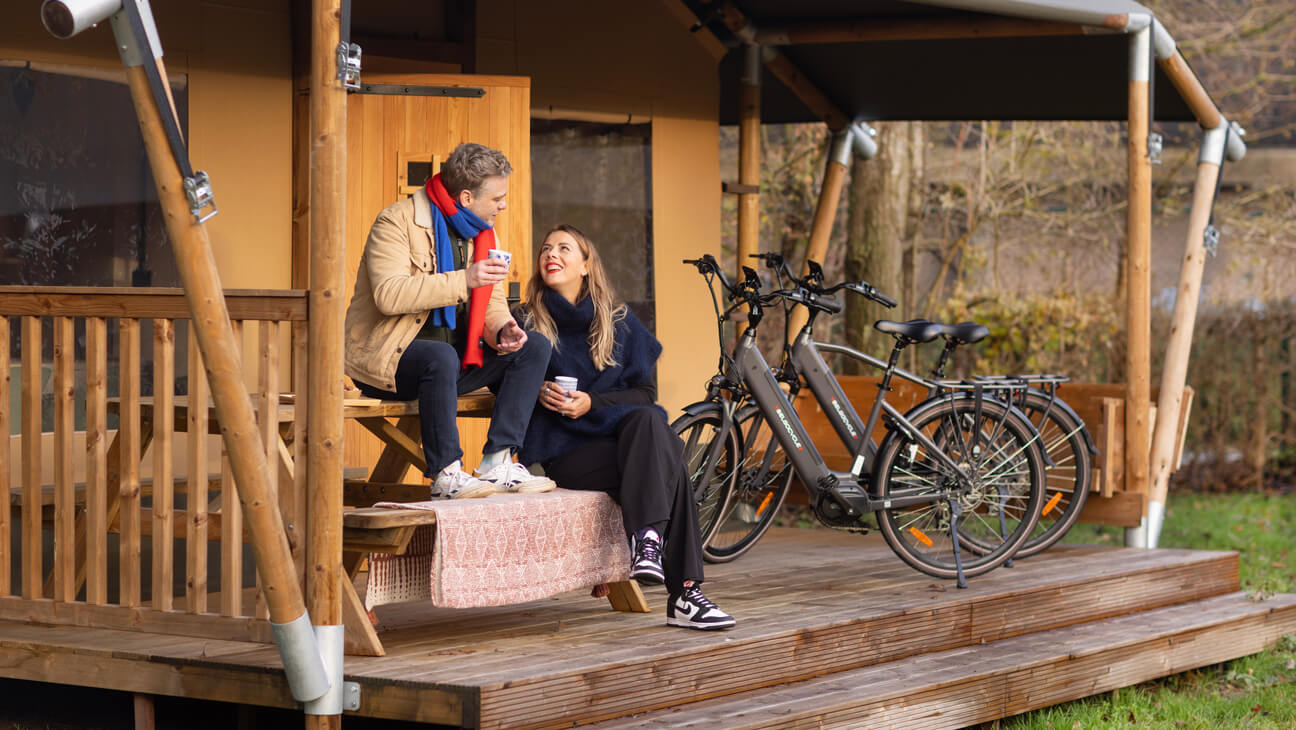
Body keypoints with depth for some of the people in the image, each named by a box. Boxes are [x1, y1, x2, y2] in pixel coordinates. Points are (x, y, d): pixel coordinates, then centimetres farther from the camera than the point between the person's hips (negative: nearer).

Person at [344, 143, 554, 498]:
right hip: (386, 358, -8)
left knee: (535, 348, -6)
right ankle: (445, 474, -28)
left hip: (452, 356, 8)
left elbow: (491, 300, 11)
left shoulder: (482, 232, 11)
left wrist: (502, 328, -14)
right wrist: (463, 281, -32)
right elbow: (388, 294, -28)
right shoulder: (397, 222, -14)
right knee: (441, 356, -39)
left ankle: (497, 462, -14)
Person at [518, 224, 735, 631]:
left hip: (619, 433, 3)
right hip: (563, 454, -3)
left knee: (648, 420, -35)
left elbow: (644, 392, 8)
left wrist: (591, 403, -10)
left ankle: (647, 541, -44)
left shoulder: (618, 322, 14)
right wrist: (537, 391, -13)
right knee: (666, 462, -31)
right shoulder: (528, 322, 9)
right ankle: (683, 593, -39)